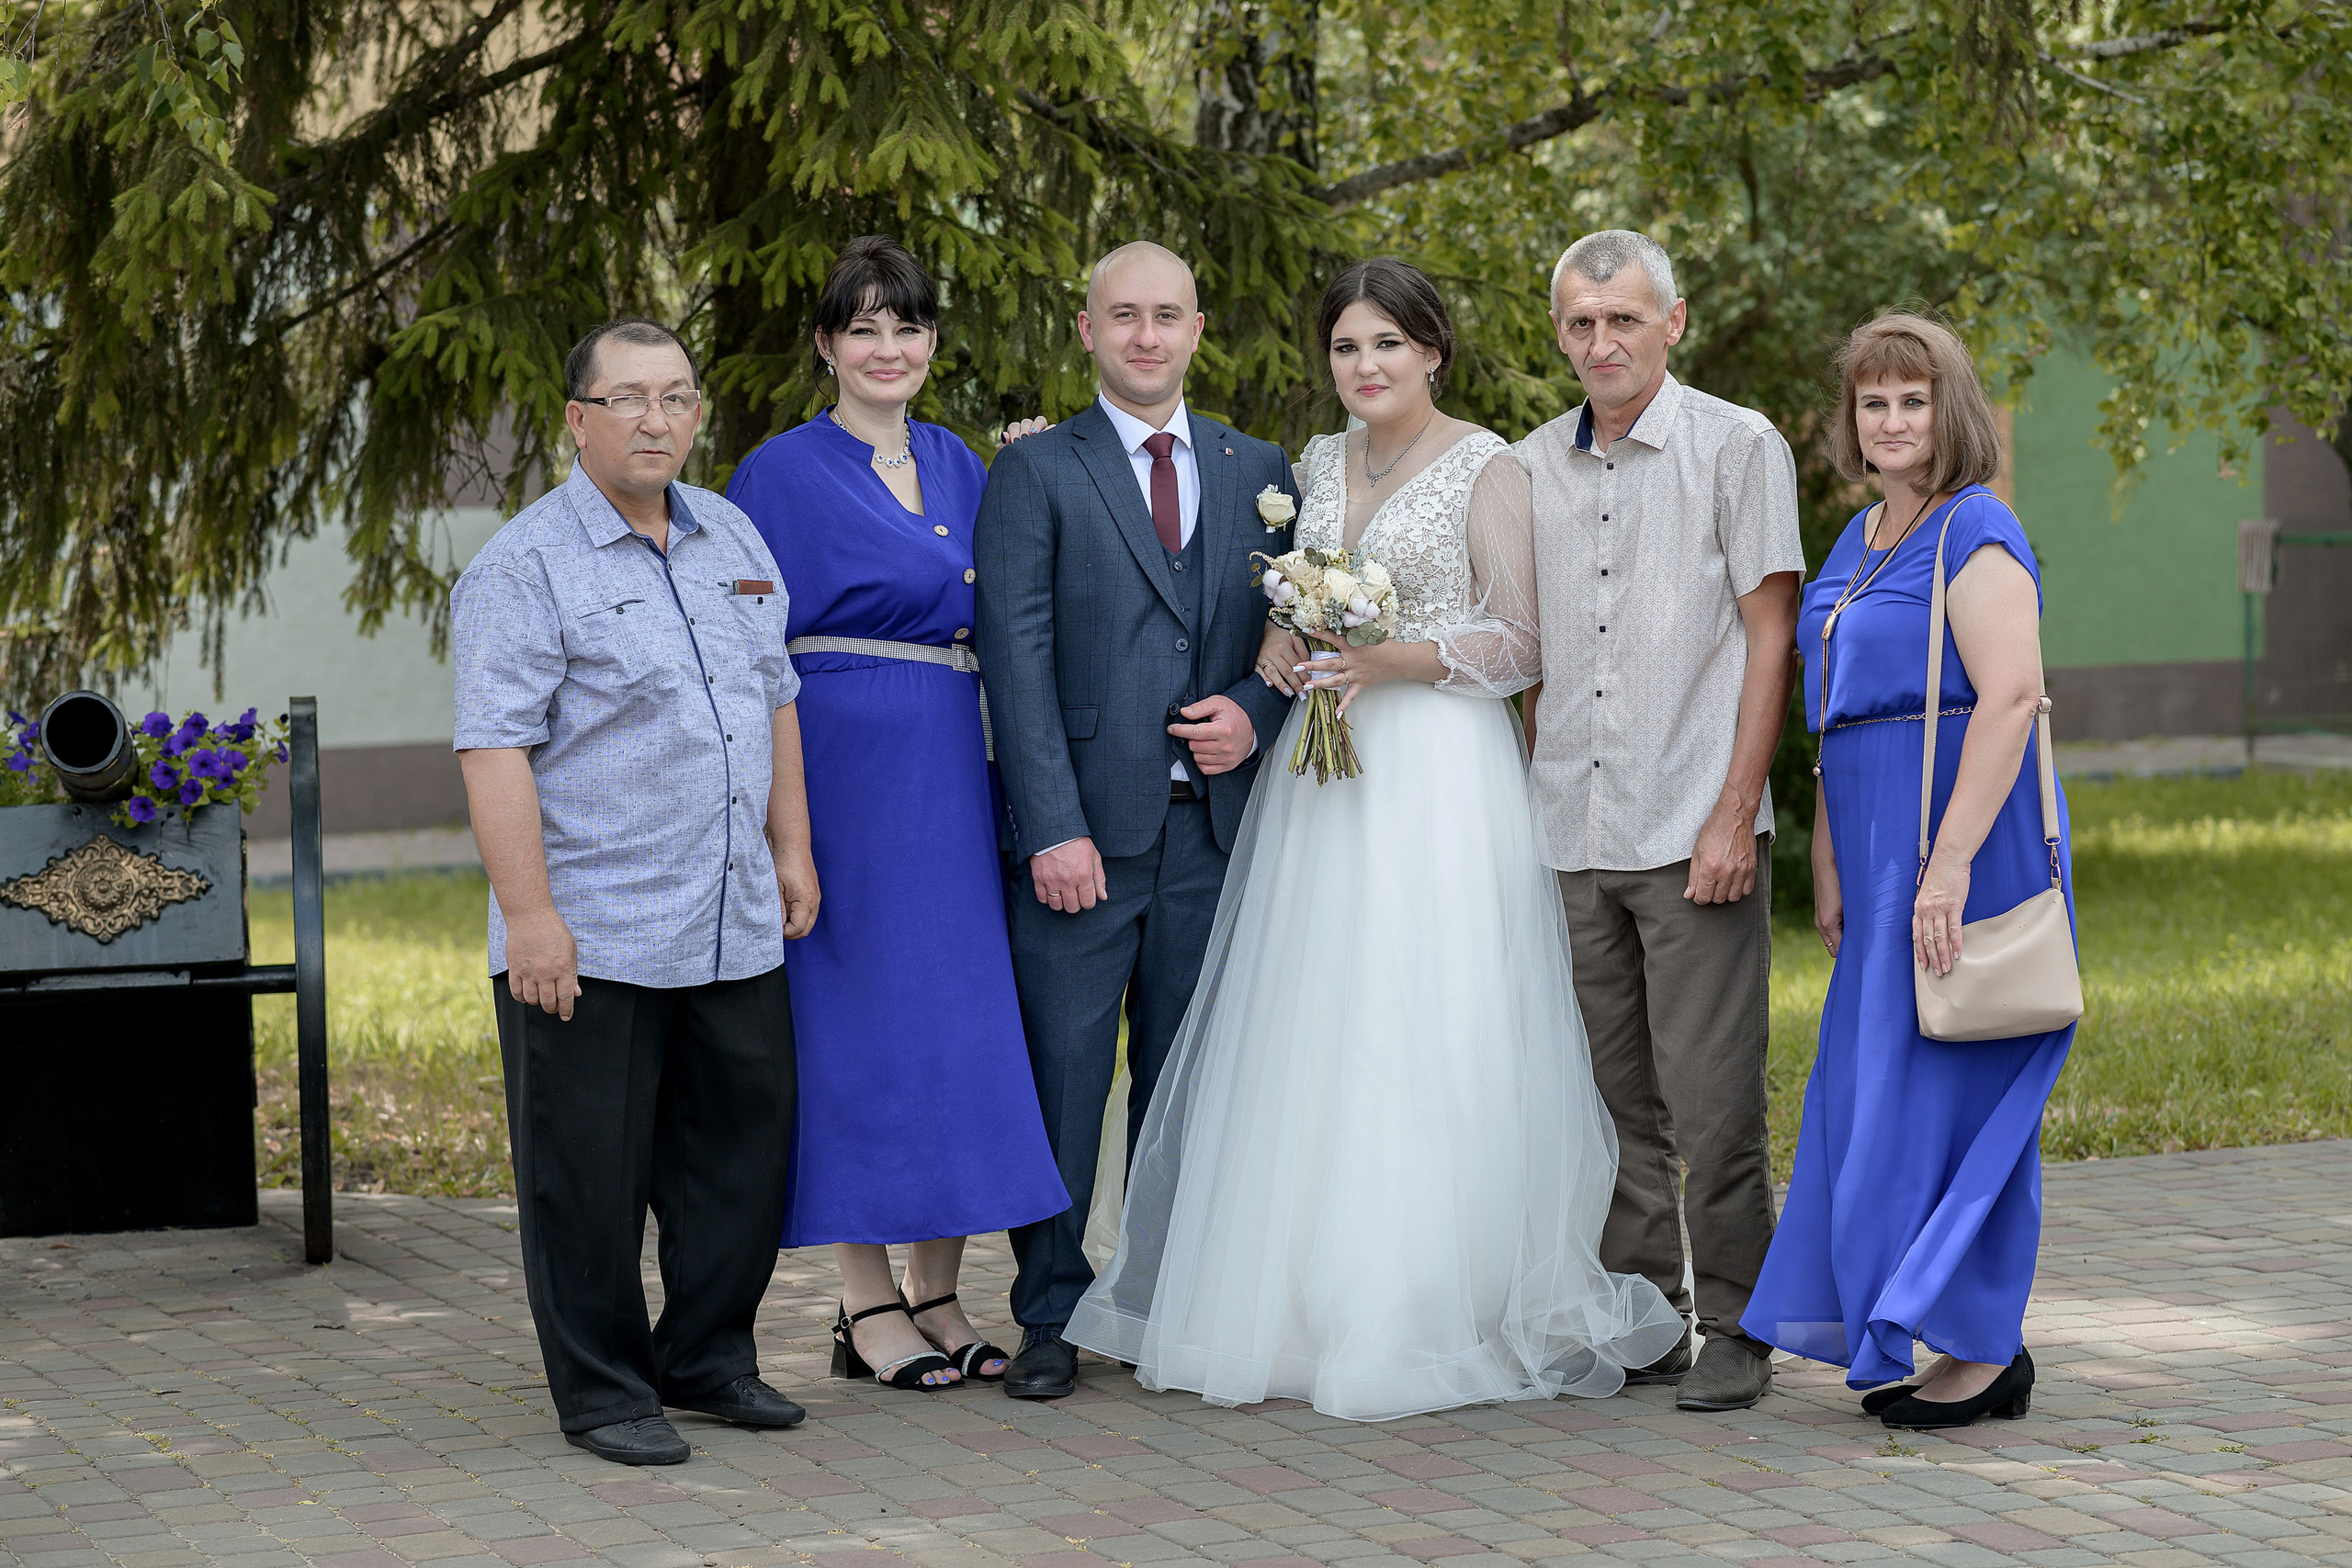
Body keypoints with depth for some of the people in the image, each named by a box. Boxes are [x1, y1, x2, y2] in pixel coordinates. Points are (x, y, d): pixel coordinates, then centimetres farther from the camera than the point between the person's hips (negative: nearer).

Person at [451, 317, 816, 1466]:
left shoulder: (733, 540, 13)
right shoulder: (524, 567, -9)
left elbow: (774, 701, 21)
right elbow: (494, 747, -15)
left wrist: (791, 848, 15)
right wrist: (528, 912, -20)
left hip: (735, 929, 7)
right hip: (589, 939, -6)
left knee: (741, 1150, 12)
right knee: (592, 1175, 1)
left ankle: (708, 1359, 26)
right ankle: (601, 1393, 11)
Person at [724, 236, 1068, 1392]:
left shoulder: (958, 466, 14)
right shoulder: (783, 475, -4)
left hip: (952, 776, 6)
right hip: (842, 769, -6)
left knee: (961, 1015, 5)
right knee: (858, 1016, -3)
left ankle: (938, 1294, 14)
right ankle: (869, 1308, 5)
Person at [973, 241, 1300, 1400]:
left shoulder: (1260, 471, 14)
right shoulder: (1035, 473, 2)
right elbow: (1018, 659, -5)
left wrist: (1252, 710, -5)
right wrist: (1055, 827, -14)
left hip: (1214, 822, 3)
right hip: (1084, 826, -3)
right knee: (1063, 1074, -2)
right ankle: (1051, 1320, 6)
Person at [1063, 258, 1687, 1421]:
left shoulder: (1485, 470, -3)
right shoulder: (1319, 465, 14)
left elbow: (1524, 643, -6)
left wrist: (1396, 660, -17)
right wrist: (1281, 648, 1)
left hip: (1441, 775, -6)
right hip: (1321, 770, 6)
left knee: (1430, 1044, -7)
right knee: (1309, 1039, 3)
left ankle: (1440, 1315, -1)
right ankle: (1306, 1310, 9)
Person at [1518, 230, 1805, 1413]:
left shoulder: (1736, 448, 0)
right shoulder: (1530, 468, 13)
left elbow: (1769, 638, -4)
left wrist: (1734, 815, -11)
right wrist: (1521, 807, 9)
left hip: (1693, 828, -4)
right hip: (1571, 835, 5)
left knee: (1711, 1101, -5)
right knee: (1613, 1099, 8)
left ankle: (1731, 1330, 5)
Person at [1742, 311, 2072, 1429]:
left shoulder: (1975, 535, -12)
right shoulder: (1861, 541, 16)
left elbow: (2010, 698, -21)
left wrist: (1951, 861, -25)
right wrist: (1828, 864, 15)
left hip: (1964, 835, -9)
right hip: (1882, 848, 9)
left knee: (1947, 1086, -6)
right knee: (1877, 1082, 10)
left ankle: (1985, 1350, 2)